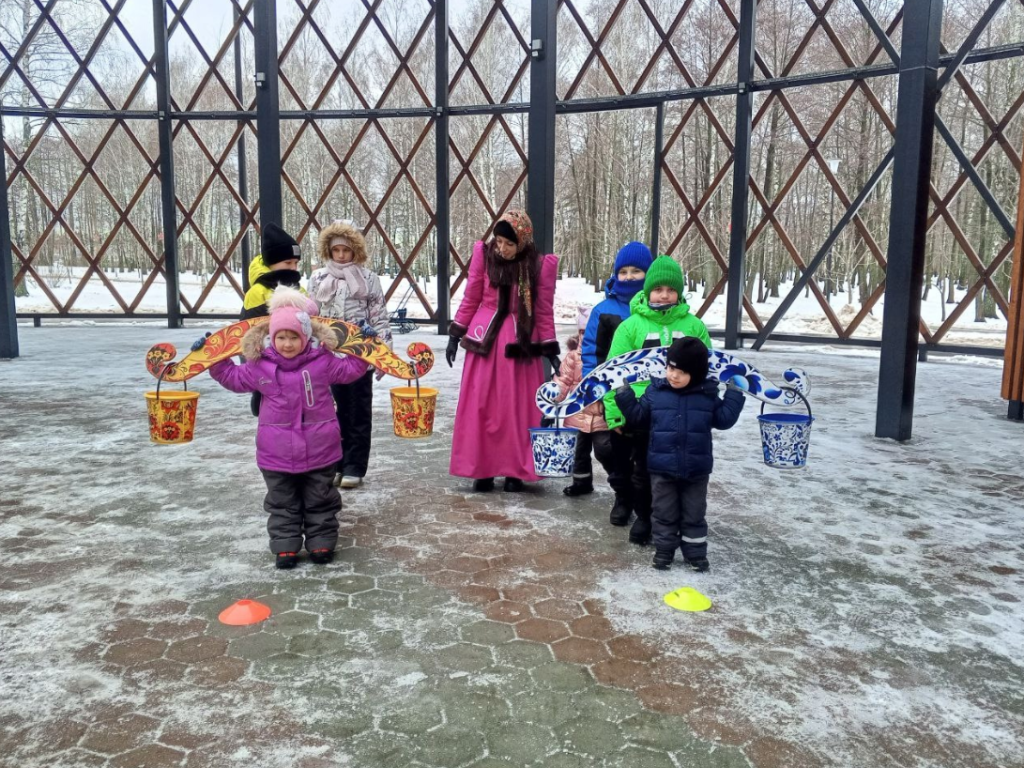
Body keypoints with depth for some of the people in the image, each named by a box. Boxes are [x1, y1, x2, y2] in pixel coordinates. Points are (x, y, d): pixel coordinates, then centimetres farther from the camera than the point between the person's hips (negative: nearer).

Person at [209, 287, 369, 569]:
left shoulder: (322, 361, -6)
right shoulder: (260, 366, -3)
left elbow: (351, 369, 7)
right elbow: (233, 378, 12)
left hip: (319, 450, -1)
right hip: (277, 453, 1)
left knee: (319, 501, 12)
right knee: (282, 503, 12)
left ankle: (321, 543, 25)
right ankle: (285, 546, 24)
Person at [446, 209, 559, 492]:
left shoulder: (540, 265, -6)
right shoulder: (484, 255, -3)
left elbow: (545, 311, 0)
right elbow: (470, 300, 5)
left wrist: (550, 350, 0)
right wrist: (455, 335, 5)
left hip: (520, 344, -1)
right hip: (485, 340, 1)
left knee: (517, 409, 4)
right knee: (480, 407, 4)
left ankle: (515, 471, 14)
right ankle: (482, 470, 14)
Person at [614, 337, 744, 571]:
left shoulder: (708, 395, -3)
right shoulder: (655, 391, -4)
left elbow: (723, 419, 4)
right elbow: (638, 418, 2)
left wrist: (734, 394, -1)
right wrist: (624, 396, -7)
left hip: (696, 469, 0)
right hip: (662, 468, 0)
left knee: (694, 515, 14)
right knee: (665, 513, 13)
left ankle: (695, 554, 28)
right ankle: (663, 551, 26)